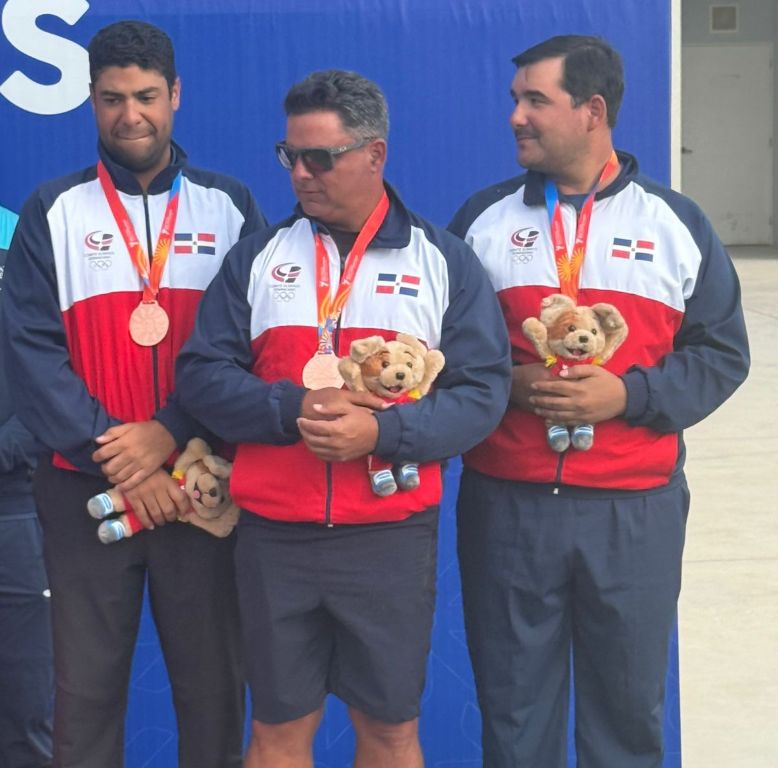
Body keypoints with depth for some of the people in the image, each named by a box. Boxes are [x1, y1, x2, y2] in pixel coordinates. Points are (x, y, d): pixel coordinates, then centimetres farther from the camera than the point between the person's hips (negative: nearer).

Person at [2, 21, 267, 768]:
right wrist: (113, 458, -14)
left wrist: (170, 434, -15)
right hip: (85, 487, 0)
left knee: (212, 681, 7)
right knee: (85, 685, 6)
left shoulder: (229, 207, 6)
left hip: (200, 482, 0)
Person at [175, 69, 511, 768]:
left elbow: (483, 392, -3)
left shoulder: (445, 261, 3)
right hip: (272, 534, 1)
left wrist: (381, 430, -19)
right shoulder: (259, 256, 8)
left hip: (393, 534, -1)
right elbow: (202, 372, 2)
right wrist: (293, 408, -15)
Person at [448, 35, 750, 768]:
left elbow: (721, 354, 3)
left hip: (635, 508, 0)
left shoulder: (676, 224, 4)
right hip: (503, 504, 1)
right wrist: (504, 384, -11)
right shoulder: (482, 218, 6)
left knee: (629, 700, 11)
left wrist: (628, 394, -13)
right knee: (512, 703, 10)